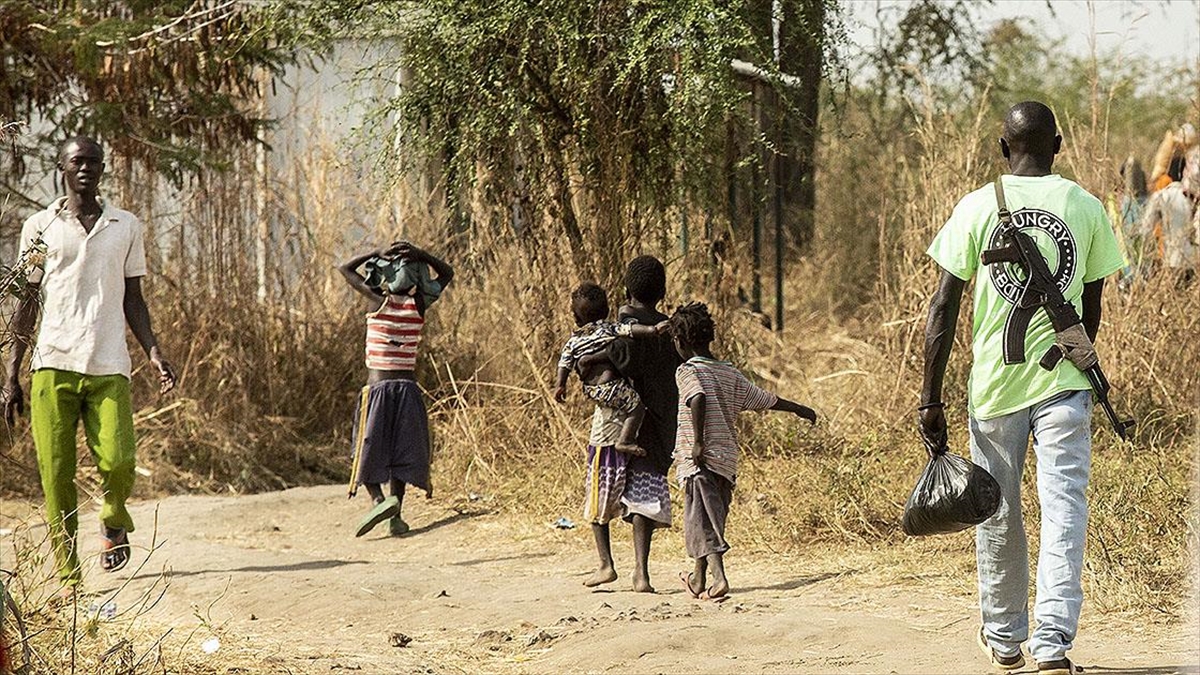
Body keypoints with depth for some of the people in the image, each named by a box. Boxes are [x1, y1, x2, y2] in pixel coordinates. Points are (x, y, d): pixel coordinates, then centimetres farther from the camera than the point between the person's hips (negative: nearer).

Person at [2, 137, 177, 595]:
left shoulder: (126, 227, 13)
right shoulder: (40, 228, 9)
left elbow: (133, 299, 15)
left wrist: (153, 351, -2)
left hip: (109, 367, 0)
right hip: (52, 363, 0)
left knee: (118, 462, -14)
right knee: (56, 474, -4)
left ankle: (113, 520, 20)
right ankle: (67, 574, 5)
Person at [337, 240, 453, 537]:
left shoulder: (380, 300, -6)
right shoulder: (419, 305, 0)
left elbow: (345, 268, 6)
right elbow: (447, 273, 17)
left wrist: (378, 254, 0)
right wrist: (420, 255, 1)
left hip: (377, 387, -3)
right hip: (408, 387, 3)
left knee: (369, 450, 3)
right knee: (401, 452, 8)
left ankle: (378, 498, -21)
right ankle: (395, 514, -2)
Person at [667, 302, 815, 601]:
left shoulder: (687, 372, -6)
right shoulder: (730, 374, 12)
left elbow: (698, 398, -26)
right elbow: (764, 399, 19)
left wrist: (698, 442, -25)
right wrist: (799, 409, 33)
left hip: (701, 458, -7)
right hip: (728, 458, 7)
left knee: (702, 521, -8)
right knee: (713, 517, 18)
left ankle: (718, 577, -25)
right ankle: (699, 577, 32)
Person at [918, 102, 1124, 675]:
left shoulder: (977, 208, -2)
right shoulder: (1086, 208, 2)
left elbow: (943, 308, -5)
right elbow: (1091, 311, 11)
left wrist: (931, 398, -2)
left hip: (994, 381, 0)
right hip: (1063, 382, 0)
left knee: (998, 517, 12)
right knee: (1063, 508, -2)